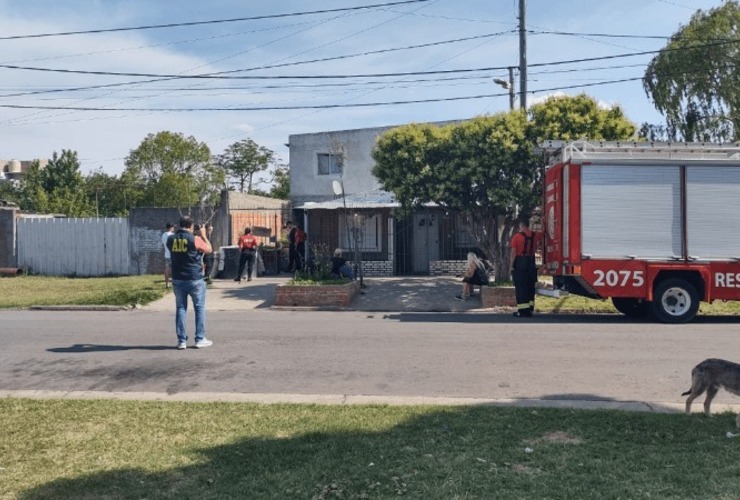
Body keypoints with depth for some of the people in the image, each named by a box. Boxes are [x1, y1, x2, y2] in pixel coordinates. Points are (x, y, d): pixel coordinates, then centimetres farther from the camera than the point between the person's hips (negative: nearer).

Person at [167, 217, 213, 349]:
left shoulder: (171, 240, -1)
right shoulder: (195, 239, -12)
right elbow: (209, 249, 2)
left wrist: (178, 231, 21)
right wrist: (203, 235, 12)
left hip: (177, 280, 4)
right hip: (195, 280, -4)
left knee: (180, 308, 10)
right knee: (199, 308, 7)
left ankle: (181, 340, 9)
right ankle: (200, 339, 8)